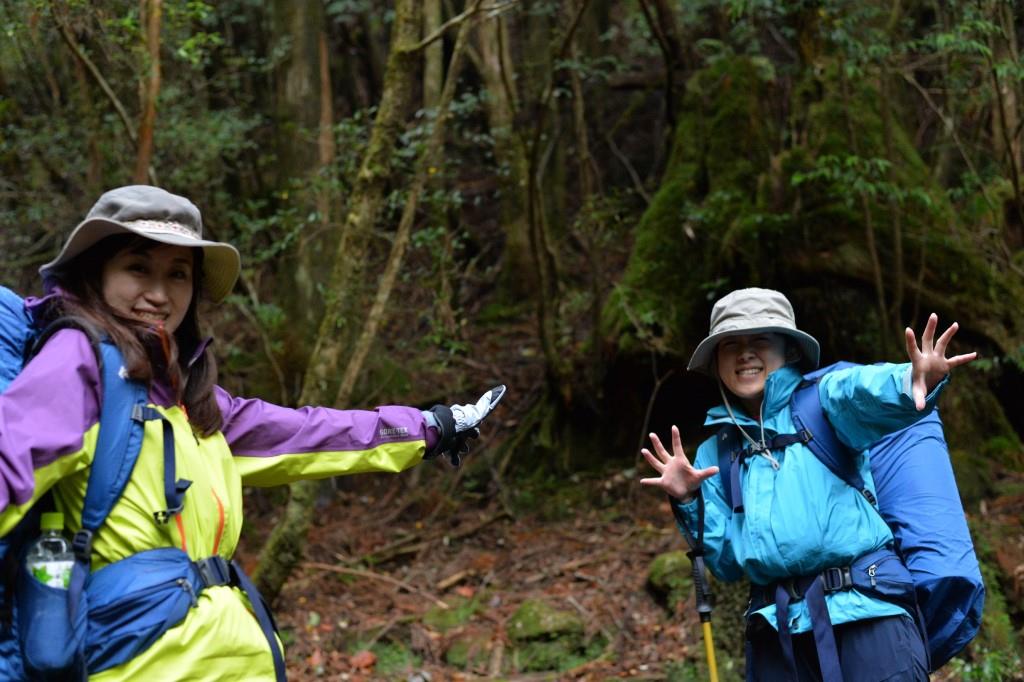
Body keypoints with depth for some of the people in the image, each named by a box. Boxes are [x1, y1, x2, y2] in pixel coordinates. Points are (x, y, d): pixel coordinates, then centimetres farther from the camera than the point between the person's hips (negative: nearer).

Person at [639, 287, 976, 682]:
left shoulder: (819, 399, 6)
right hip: (776, 630, 4)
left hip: (864, 609, -4)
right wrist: (690, 502, 0)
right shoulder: (718, 451, 17)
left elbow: (859, 393, -19)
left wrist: (909, 383, -41)